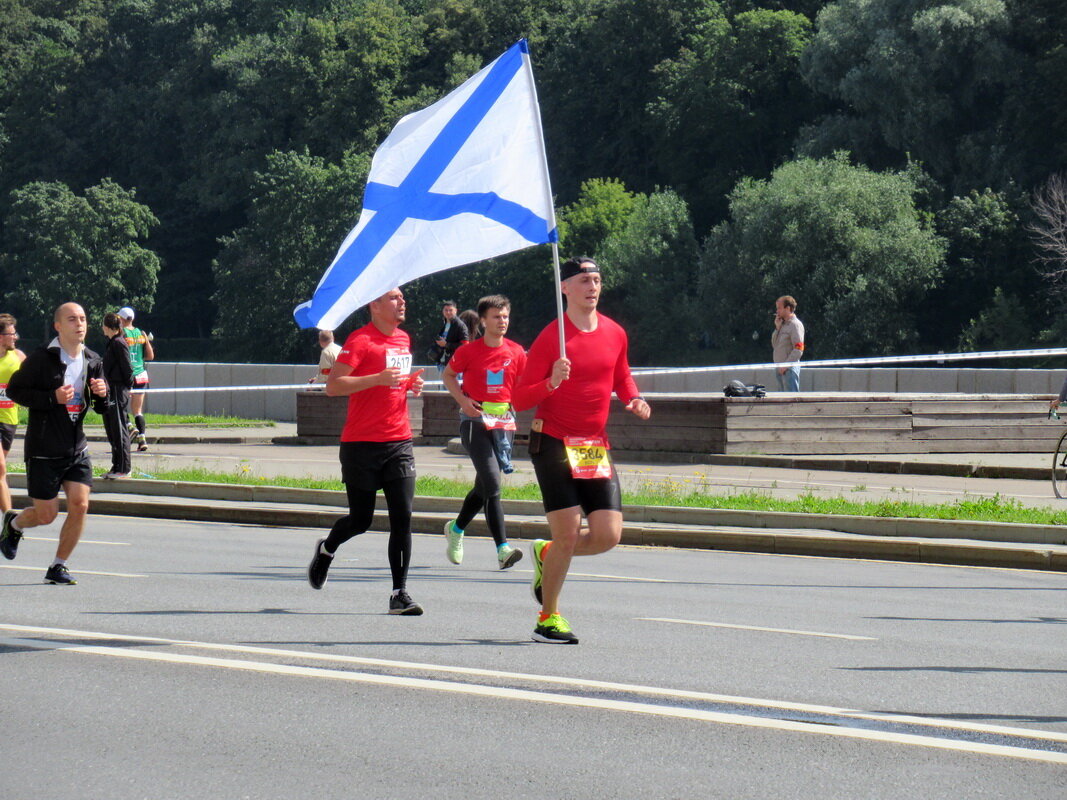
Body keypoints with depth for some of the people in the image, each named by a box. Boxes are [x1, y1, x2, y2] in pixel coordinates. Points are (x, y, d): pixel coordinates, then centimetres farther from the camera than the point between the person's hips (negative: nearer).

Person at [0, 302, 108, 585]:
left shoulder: (93, 361, 6)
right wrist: (53, 397, -21)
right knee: (46, 515, 0)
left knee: (79, 506, -9)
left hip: (77, 449, 5)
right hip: (44, 452, -5)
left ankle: (58, 567, 7)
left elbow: (101, 408, 16)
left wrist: (102, 394, -9)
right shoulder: (40, 358, -11)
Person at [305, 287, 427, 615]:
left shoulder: (403, 339, 14)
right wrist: (379, 378, -24)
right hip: (362, 445, -5)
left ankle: (400, 593, -4)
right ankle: (326, 549, 36)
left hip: (399, 443, 5)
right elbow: (333, 385, -16)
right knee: (361, 519, 3)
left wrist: (411, 385, 7)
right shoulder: (360, 340, -10)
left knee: (402, 517, -6)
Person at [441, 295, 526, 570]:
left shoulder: (516, 353, 4)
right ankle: (502, 548, -18)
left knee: (484, 485, 14)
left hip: (504, 423, 4)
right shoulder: (469, 351, -4)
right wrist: (462, 399, -6)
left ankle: (456, 529, 38)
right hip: (475, 421, -4)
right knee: (492, 484, -14)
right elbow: (448, 375, 10)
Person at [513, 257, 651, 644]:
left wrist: (634, 400, 3)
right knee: (568, 531, -11)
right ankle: (548, 619, 6)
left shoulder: (615, 334, 7)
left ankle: (547, 554, 27)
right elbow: (519, 399, -8)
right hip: (553, 442, -5)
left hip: (596, 447, 5)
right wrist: (551, 382, -26)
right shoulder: (551, 338, -8)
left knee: (609, 535, -3)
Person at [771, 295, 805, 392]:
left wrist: (785, 365, -18)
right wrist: (777, 328, 7)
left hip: (789, 368, -9)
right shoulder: (783, 324, 19)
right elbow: (774, 345, 17)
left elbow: (798, 350, -16)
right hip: (781, 369, 9)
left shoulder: (795, 324, -9)